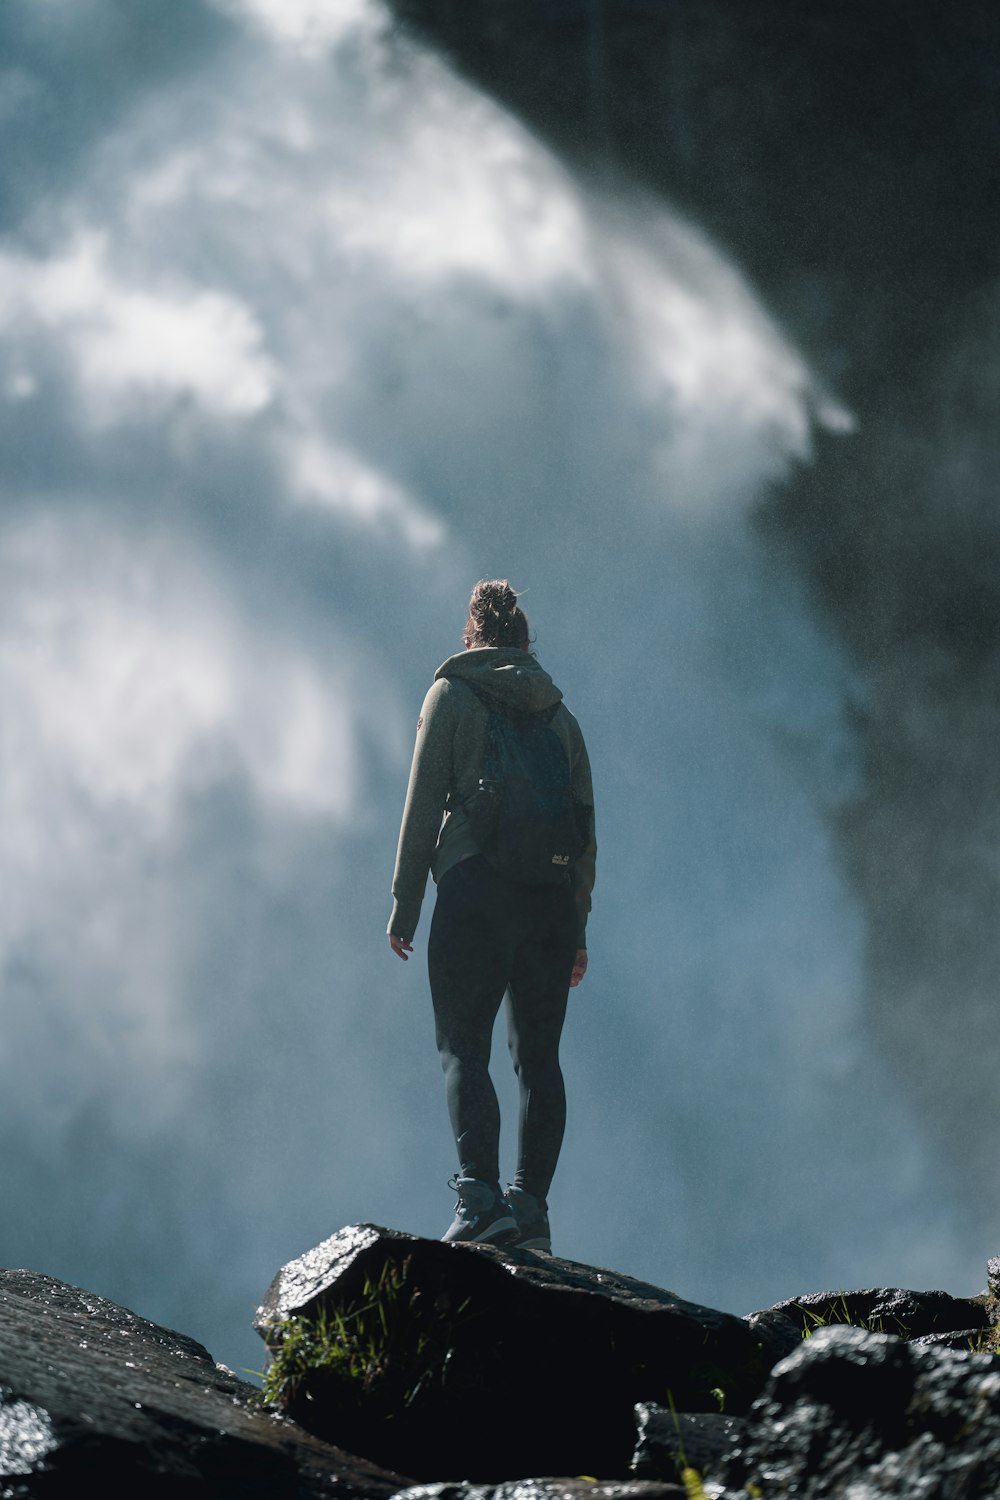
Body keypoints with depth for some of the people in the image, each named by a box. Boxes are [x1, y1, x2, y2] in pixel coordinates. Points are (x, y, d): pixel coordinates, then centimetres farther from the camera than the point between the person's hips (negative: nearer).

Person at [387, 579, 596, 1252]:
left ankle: (480, 1198, -22)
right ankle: (532, 1209, 1)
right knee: (539, 1056, 7)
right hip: (552, 898, 4)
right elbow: (585, 825, 16)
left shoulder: (452, 694, 5)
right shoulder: (559, 712, 18)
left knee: (465, 1050, -6)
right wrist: (578, 929, 19)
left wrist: (405, 906, 1)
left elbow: (424, 806, -2)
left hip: (476, 888, -4)